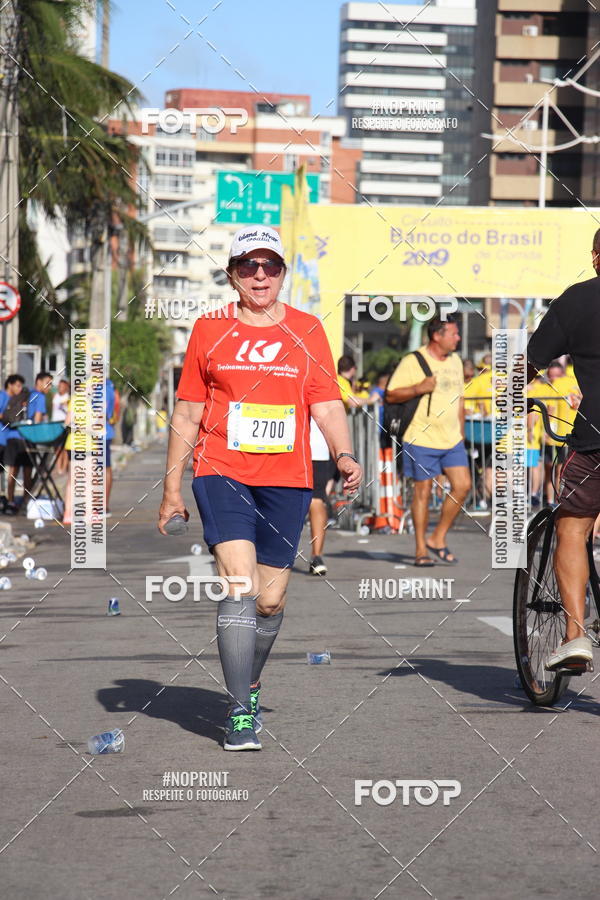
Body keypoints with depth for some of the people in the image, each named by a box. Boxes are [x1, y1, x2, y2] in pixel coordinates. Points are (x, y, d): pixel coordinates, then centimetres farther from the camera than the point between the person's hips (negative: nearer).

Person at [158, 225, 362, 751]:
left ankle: (249, 687, 33)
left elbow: (328, 406, 4)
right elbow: (187, 415, 10)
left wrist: (344, 456, -15)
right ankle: (240, 713, -12)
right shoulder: (211, 330, 5)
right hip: (223, 474, -2)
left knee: (271, 600, 7)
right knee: (240, 586, -17)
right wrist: (172, 488, 9)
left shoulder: (306, 331, 7)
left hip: (287, 480, 2)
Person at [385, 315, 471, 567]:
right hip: (422, 440, -6)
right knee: (423, 491, -1)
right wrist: (419, 388, -23)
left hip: (452, 441, 6)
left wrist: (461, 431, 19)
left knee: (462, 485, -3)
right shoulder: (412, 362, -9)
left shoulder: (455, 361, 13)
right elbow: (391, 395, -9)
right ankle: (420, 550, 9)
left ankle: (437, 539, 11)